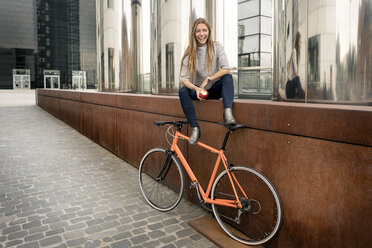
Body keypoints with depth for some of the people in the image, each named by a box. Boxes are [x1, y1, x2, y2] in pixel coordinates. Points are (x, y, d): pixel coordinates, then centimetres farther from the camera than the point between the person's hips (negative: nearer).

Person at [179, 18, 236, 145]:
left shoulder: (217, 47, -4)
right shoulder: (190, 52, -4)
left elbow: (226, 69, -15)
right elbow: (183, 78, -13)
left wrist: (208, 79, -22)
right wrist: (196, 89, -31)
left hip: (215, 89, -1)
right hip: (198, 90, 1)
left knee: (228, 77, -29)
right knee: (182, 91, -28)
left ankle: (228, 112, -45)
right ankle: (195, 128, -28)